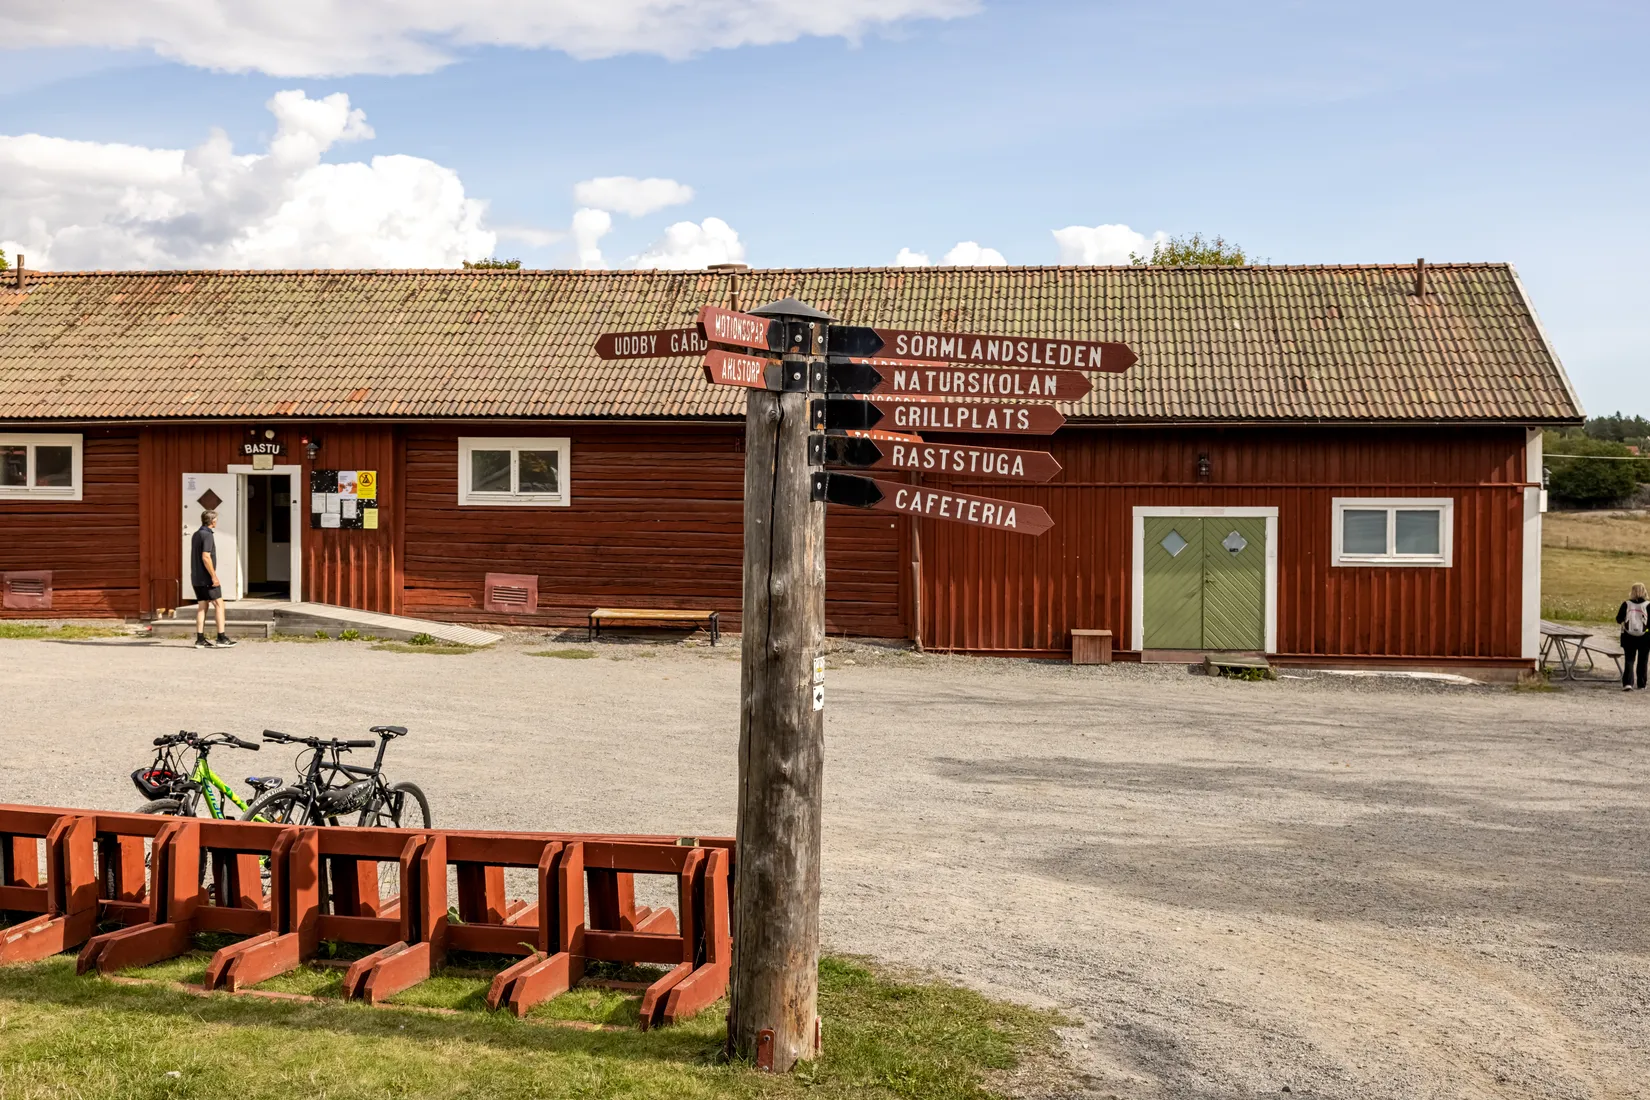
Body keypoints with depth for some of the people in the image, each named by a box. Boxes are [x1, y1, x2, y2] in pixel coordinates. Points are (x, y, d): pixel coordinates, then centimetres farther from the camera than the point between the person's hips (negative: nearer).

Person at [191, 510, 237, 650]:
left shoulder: (196, 535, 15)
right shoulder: (207, 535, -14)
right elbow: (206, 557, -23)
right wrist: (214, 576, -21)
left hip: (196, 578, 9)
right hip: (206, 578, -9)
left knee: (201, 607, 7)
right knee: (219, 605, -4)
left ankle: (200, 639, 3)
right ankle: (221, 638, -7)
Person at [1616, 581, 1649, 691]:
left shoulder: (1626, 604, -7)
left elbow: (1619, 619, -2)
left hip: (1628, 637, 1)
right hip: (1644, 637, -1)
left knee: (1629, 660, 6)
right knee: (1642, 661, 13)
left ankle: (1627, 683, -10)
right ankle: (1641, 684, 20)